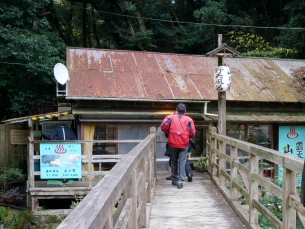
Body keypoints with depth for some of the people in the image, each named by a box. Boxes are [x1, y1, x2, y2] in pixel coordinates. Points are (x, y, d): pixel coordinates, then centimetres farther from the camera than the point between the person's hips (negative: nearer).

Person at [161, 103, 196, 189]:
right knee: (182, 162, 1)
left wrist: (169, 131, 9)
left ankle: (174, 180, 23)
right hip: (184, 145, -1)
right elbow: (193, 133, -4)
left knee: (173, 162, 15)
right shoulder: (189, 119, 1)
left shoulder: (170, 117, 1)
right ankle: (180, 180, -9)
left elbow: (163, 127, -11)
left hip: (173, 144, 1)